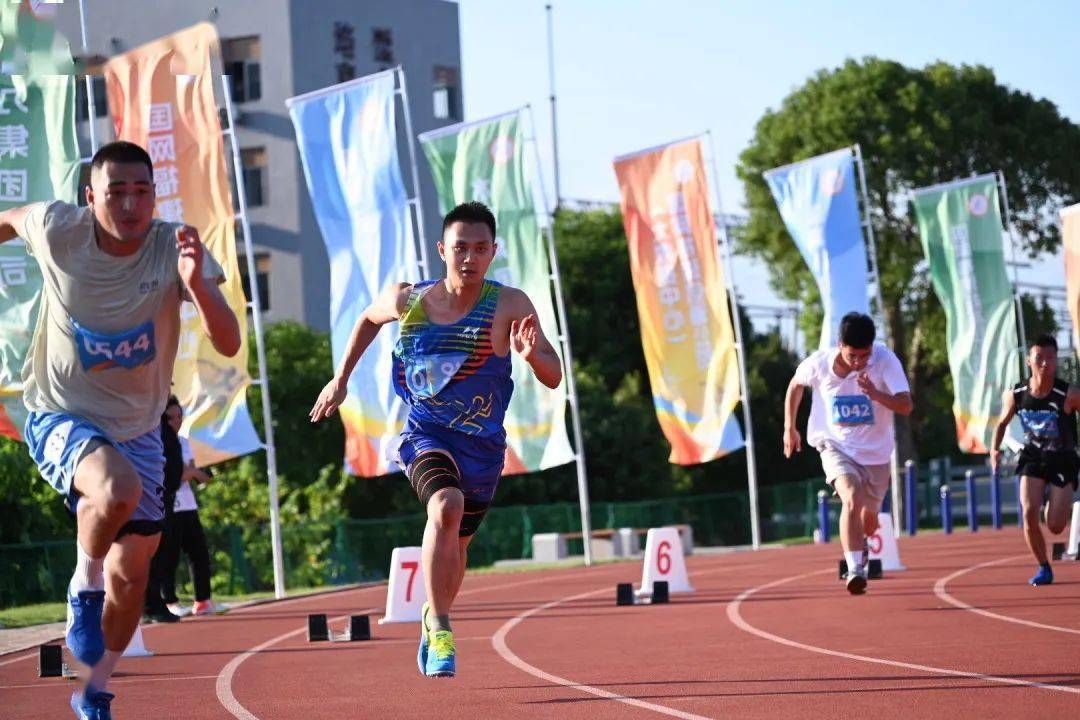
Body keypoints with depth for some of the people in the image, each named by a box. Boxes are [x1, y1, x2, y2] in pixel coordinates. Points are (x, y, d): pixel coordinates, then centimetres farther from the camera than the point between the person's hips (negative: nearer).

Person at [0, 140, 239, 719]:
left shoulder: (175, 248, -19)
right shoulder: (57, 229, -20)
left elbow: (228, 344, -28)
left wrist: (196, 283, -45)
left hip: (137, 428, 3)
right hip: (60, 418, -3)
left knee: (132, 572, 10)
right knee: (118, 488, -36)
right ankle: (84, 589, -6)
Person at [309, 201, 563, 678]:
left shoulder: (510, 306, -15)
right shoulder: (407, 301, -9)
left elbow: (553, 378, -18)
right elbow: (369, 318, 15)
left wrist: (532, 353, -39)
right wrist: (340, 379, 14)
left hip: (482, 445, 2)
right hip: (426, 434, -2)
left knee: (456, 543, 19)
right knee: (446, 506, -32)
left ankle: (433, 618, 50)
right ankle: (440, 630, -25)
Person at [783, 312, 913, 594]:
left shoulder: (885, 360, -22)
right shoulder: (819, 363, -17)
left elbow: (906, 405, -29)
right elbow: (796, 385, 6)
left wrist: (874, 393, -46)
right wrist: (789, 428, 10)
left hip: (875, 451, 2)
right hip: (836, 445, -2)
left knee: (869, 519, 17)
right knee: (852, 498, -30)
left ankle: (860, 546, 53)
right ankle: (854, 569, -33)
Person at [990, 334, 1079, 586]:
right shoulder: (1015, 394, -12)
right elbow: (1002, 423, 8)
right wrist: (994, 449, -7)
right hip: (1033, 457, 2)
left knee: (1055, 526, -6)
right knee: (1029, 513, -18)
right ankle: (1043, 568, 3)